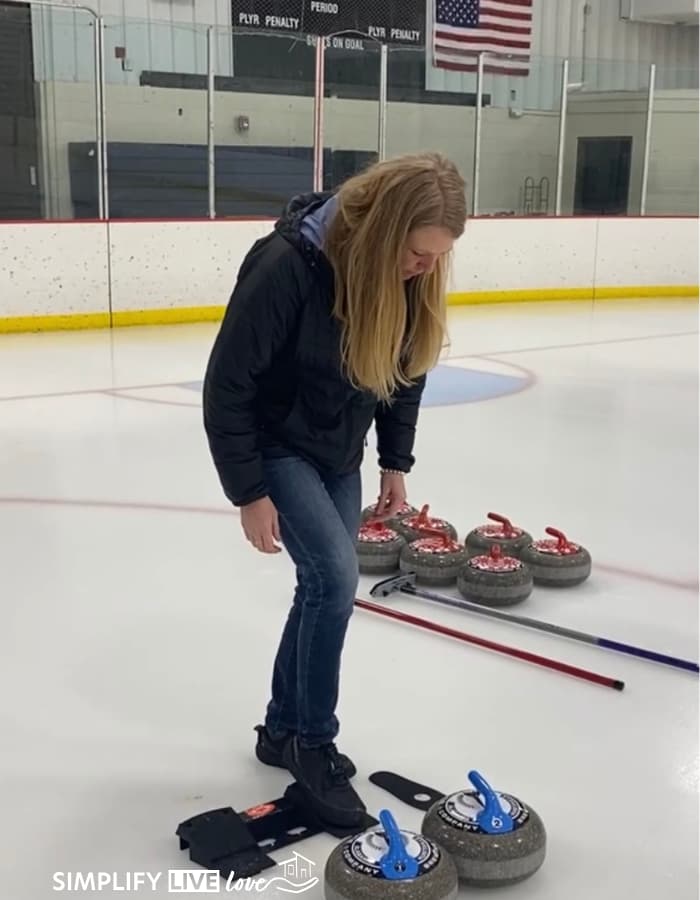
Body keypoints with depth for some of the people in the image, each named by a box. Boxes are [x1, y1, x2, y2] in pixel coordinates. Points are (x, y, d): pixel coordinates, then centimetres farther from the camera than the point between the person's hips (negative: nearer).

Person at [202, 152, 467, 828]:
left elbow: (405, 368, 4)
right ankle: (314, 744, 4)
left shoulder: (409, 278, -13)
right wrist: (249, 493, -20)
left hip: (339, 450, 6)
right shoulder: (286, 267, -32)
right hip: (277, 445, -6)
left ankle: (282, 729, 29)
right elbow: (227, 386, -24)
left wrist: (395, 463, 6)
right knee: (336, 576, -16)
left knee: (326, 587, 10)